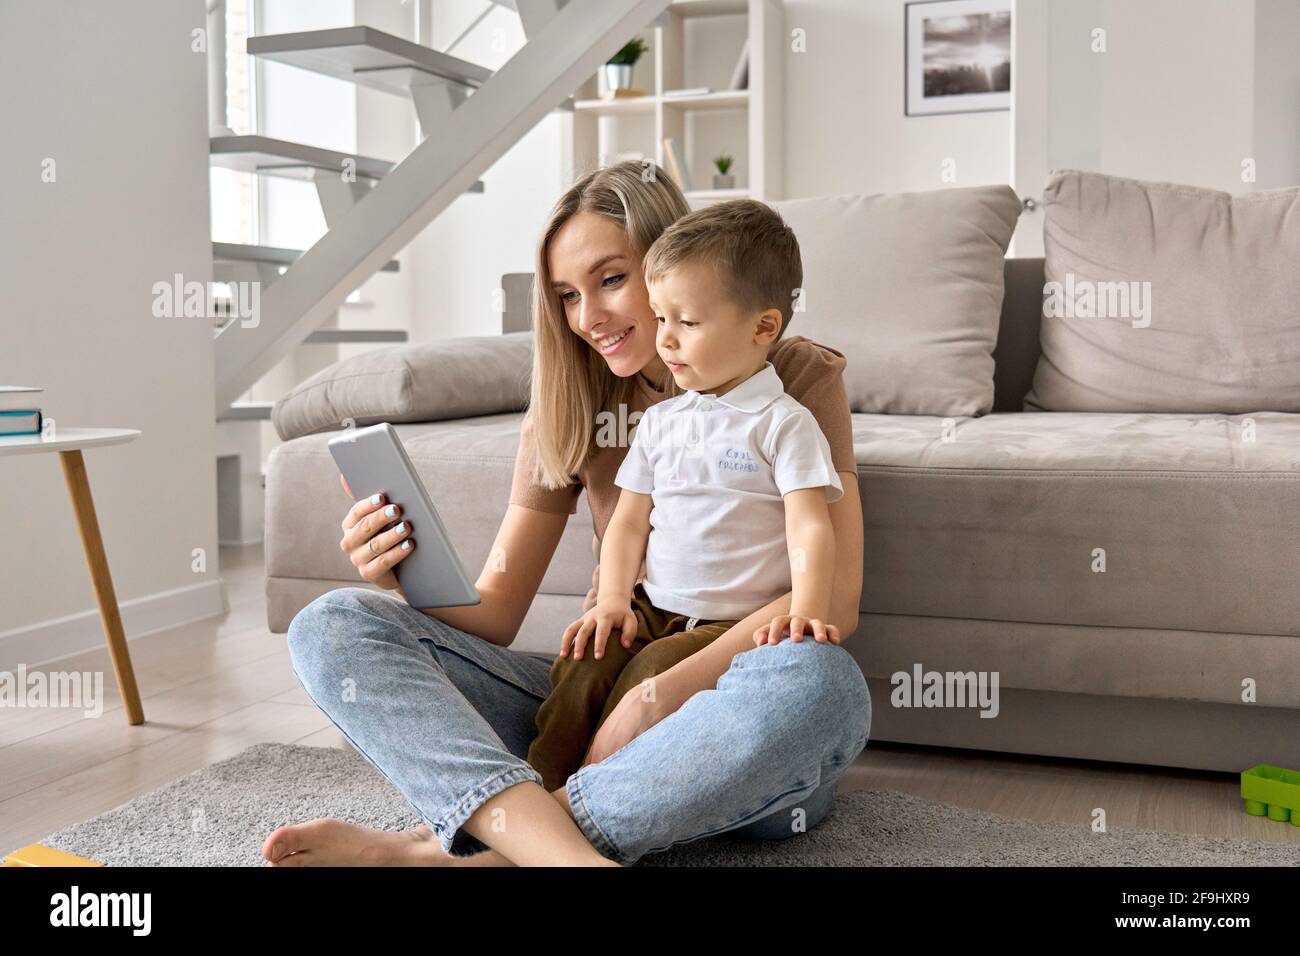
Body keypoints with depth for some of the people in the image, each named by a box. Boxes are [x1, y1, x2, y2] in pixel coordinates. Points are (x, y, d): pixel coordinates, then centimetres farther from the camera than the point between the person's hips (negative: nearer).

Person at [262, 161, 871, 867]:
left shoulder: (796, 378, -2)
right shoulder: (571, 404, 8)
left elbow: (833, 596, -15)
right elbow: (493, 614, 5)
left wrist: (661, 694, -26)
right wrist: (401, 582, -17)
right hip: (597, 692, 4)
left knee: (815, 678, -39)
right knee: (333, 625, -11)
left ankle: (444, 848, -29)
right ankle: (561, 851, -36)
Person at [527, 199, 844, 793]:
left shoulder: (782, 422, -3)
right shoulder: (659, 421, 14)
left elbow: (809, 527, -11)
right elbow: (629, 521, 13)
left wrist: (807, 608, -28)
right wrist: (613, 599, -2)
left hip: (737, 621, -5)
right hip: (651, 610, 5)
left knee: (646, 682, -29)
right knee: (582, 668, -21)